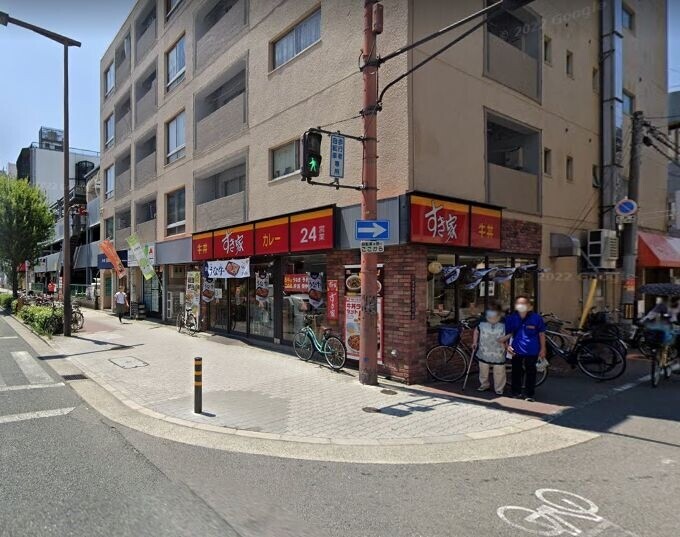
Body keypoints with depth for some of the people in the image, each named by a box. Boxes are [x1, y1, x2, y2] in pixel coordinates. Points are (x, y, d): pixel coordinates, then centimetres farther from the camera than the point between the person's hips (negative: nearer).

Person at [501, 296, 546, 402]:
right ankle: (516, 392, 27)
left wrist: (542, 349, -1)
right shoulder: (511, 319, -3)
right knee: (516, 372, 12)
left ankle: (529, 395, 20)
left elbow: (541, 334, 0)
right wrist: (507, 345, -11)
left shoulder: (536, 318, -8)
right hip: (516, 350, 2)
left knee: (530, 373, 8)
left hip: (532, 351, -2)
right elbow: (508, 334, 4)